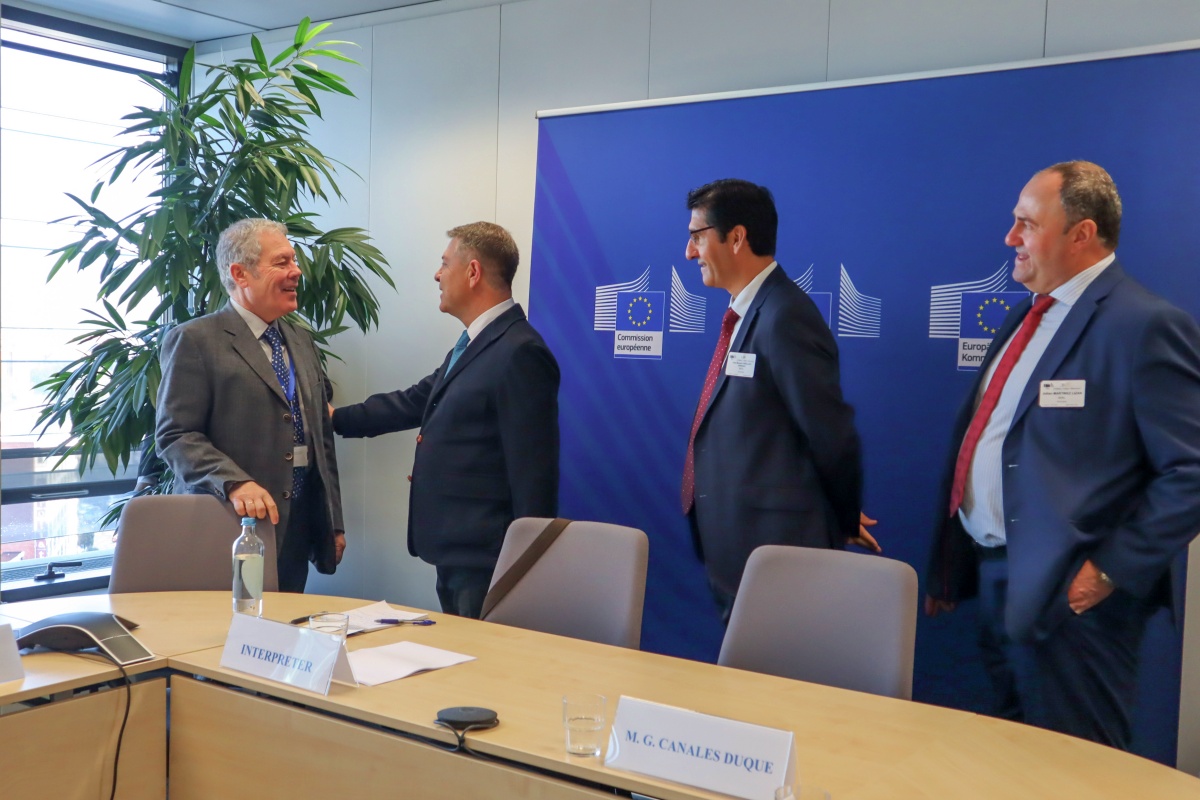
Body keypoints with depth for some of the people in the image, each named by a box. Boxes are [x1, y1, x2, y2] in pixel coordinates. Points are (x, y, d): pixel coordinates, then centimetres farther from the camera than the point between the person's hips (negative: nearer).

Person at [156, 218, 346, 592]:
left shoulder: (302, 341, 16)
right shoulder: (194, 341, -5)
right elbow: (175, 435, -11)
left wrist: (334, 523, 15)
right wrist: (234, 482, -26)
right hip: (231, 528, -6)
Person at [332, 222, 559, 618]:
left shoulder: (520, 353, -19)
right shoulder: (472, 344, 12)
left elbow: (533, 472, -20)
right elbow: (414, 402, 23)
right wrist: (335, 417, 26)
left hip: (486, 562, -10)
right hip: (456, 555, 10)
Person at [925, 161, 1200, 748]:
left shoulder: (1146, 326, -15)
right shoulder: (1026, 318, 13)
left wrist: (1113, 571, -19)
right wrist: (950, 567, 15)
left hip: (1067, 595, -9)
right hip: (993, 578, 9)